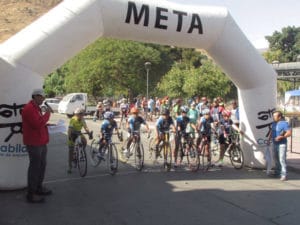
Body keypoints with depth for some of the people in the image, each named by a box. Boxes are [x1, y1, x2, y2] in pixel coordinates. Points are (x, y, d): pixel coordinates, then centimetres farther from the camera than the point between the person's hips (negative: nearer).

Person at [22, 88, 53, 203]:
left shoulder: (36, 107, 16)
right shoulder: (29, 108, -18)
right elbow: (38, 124, -27)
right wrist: (47, 113, -18)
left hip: (41, 142, 10)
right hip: (34, 143, -10)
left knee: (42, 165, 18)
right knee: (35, 167, -4)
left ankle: (38, 187, 32)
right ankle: (31, 194, 4)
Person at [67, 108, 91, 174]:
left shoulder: (82, 120, -10)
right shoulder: (73, 120, -24)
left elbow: (85, 127, -19)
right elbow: (70, 129, -31)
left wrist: (89, 133, -37)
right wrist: (69, 136, -45)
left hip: (78, 133, 4)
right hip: (72, 134, -4)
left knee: (84, 141, -27)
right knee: (71, 150, -4)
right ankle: (70, 166, 5)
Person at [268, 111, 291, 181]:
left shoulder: (284, 123, -13)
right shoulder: (274, 123, 10)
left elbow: (289, 133, -19)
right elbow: (272, 132, 20)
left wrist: (281, 137, -28)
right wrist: (269, 140, 14)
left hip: (282, 144, -8)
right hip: (275, 144, 8)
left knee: (282, 159, -10)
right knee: (276, 159, 16)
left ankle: (284, 175, -6)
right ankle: (277, 172, 29)